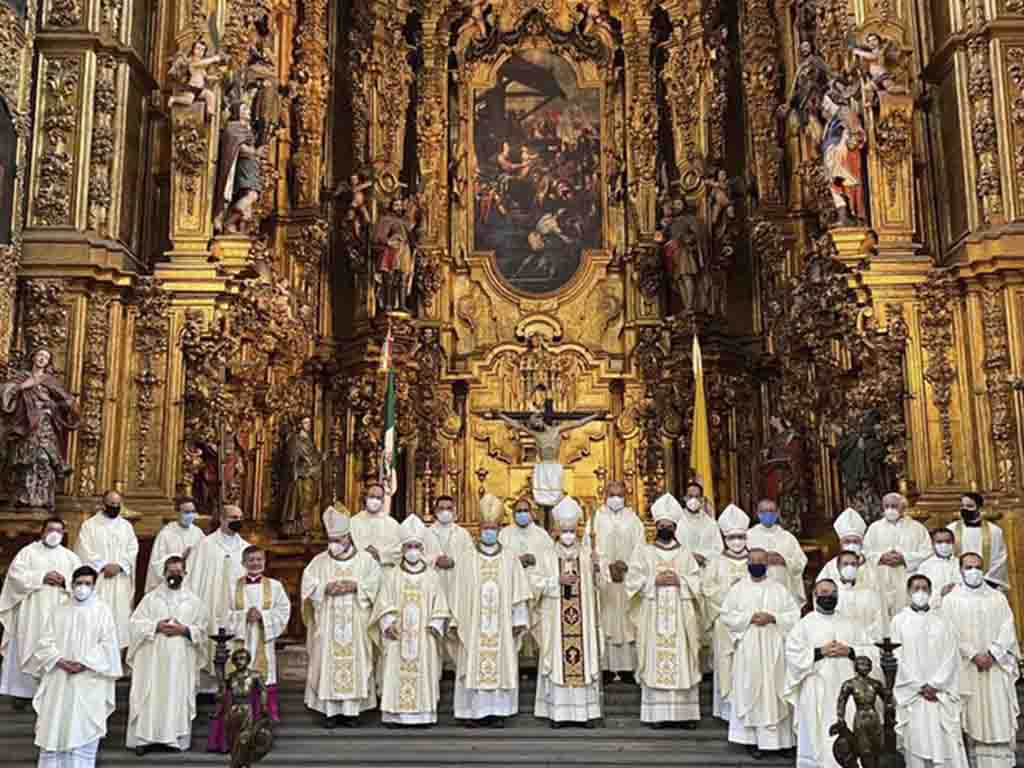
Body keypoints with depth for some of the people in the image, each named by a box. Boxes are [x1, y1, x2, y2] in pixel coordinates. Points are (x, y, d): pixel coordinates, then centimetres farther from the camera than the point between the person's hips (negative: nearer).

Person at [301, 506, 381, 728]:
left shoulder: (365, 559, 6)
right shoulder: (319, 561, 8)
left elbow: (375, 582, -2)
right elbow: (308, 586, 1)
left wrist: (355, 586, -16)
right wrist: (325, 588, -16)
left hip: (355, 624, -1)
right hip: (327, 624, 1)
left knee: (355, 662, -3)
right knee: (328, 662, -4)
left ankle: (351, 709, 4)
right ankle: (330, 710, 1)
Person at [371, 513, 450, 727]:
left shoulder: (432, 576, 6)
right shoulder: (391, 576, 6)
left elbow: (439, 606, 6)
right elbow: (384, 604, 2)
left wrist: (435, 625, -6)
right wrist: (388, 623, -11)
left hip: (423, 637, 0)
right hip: (398, 636, 0)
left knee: (423, 673, 0)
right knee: (396, 672, -3)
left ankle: (424, 713, 5)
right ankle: (393, 714, 1)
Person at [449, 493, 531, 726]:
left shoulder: (510, 559, 5)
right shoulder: (467, 558, 3)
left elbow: (518, 593, 4)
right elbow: (459, 592, 2)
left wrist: (518, 620, -2)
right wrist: (457, 621, -2)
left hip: (501, 625, 1)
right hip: (473, 625, 0)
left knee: (501, 663, 1)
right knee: (474, 664, -1)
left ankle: (498, 711, 8)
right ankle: (474, 710, 6)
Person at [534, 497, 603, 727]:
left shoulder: (587, 555, 6)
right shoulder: (550, 557, 6)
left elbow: (593, 586, 2)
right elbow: (541, 586, 1)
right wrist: (559, 581, -12)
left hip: (582, 618, 1)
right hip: (557, 619, 0)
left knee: (585, 656, -2)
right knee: (558, 659, -3)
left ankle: (586, 710, 5)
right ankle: (558, 711, 3)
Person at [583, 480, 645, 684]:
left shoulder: (633, 520, 10)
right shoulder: (596, 519, 7)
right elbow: (590, 548, -1)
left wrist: (626, 565, -12)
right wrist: (608, 567, -12)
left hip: (628, 579, 1)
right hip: (603, 579, -1)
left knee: (627, 620, -1)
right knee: (605, 620, -4)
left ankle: (627, 667, 2)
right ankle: (606, 667, -1)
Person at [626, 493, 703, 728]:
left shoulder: (685, 553, 10)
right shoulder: (644, 552, 7)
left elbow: (697, 583, 5)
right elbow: (633, 581, 1)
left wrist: (679, 581, -10)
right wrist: (655, 580, -11)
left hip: (680, 617, 1)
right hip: (653, 616, -1)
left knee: (682, 661, -2)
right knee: (656, 660, -4)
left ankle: (686, 711, 3)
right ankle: (657, 712, 0)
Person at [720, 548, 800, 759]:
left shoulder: (779, 589, 8)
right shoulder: (738, 589, 5)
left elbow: (795, 615, 3)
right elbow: (726, 615, 0)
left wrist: (772, 617, -11)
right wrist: (749, 618, -12)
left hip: (773, 650, 1)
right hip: (747, 649, -1)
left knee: (774, 691, 0)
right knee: (750, 692, -1)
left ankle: (778, 738, 7)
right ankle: (752, 739, 4)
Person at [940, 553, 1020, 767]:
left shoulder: (998, 598, 11)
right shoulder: (951, 600, 6)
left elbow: (1007, 629, 2)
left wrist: (992, 654, -11)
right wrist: (974, 655, -14)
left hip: (996, 669, 2)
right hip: (966, 669, -1)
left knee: (999, 717, -4)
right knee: (973, 719, -3)